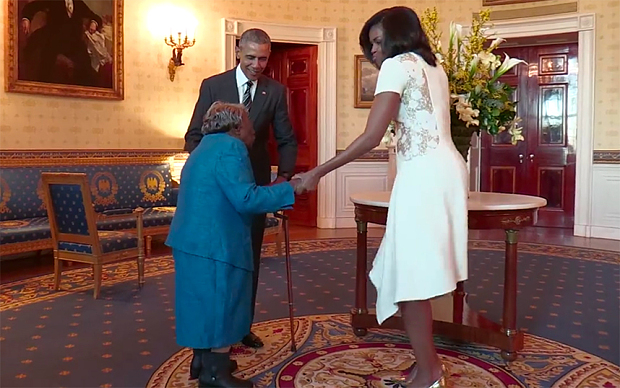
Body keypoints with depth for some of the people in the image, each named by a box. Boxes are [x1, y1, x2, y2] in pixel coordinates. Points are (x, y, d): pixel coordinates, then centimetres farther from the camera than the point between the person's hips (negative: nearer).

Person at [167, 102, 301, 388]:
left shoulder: (206, 147, 20)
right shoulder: (230, 147, -13)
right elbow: (245, 199, -20)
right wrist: (288, 190, -12)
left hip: (195, 240, 10)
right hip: (215, 243, -10)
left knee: (207, 302, 19)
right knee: (221, 304, 1)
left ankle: (202, 361, 31)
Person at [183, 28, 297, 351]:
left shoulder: (276, 91, 0)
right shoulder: (213, 86, -3)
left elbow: (287, 140, 1)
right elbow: (194, 136, -2)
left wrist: (284, 175, -15)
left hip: (256, 184, 2)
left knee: (250, 257, 9)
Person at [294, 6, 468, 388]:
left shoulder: (397, 65, -5)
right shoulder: (435, 68, 22)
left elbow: (372, 137, -15)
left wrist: (319, 172, -10)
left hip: (423, 175, -9)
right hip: (444, 168, 9)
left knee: (409, 274, -2)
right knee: (415, 271, 13)